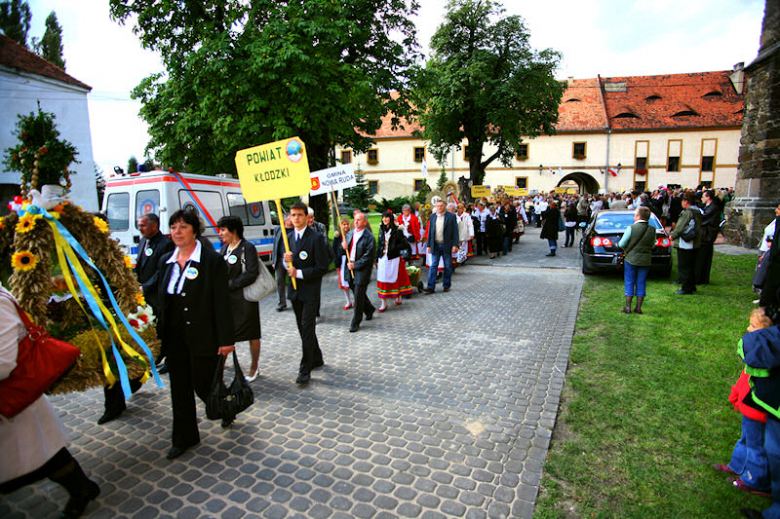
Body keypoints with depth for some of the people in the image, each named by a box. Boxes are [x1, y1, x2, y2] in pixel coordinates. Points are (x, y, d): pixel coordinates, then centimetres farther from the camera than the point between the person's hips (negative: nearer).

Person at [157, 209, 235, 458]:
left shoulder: (212, 260, -12)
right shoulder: (166, 261, 7)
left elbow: (222, 302, -13)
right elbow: (162, 300, 14)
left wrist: (226, 339, -14)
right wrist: (160, 333, 12)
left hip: (202, 337, -6)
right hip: (174, 337, 6)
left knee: (204, 384, 4)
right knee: (179, 388, 14)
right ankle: (184, 438, 31)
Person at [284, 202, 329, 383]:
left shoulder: (316, 238, -12)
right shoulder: (289, 236, 9)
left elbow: (322, 267, -14)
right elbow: (288, 264, 15)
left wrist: (299, 273, -19)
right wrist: (287, 261, -8)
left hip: (310, 290, -7)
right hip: (295, 289, 7)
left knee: (307, 328, -7)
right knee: (302, 327, 15)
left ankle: (305, 370, 2)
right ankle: (316, 359, 32)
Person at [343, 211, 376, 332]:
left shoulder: (369, 237, -11)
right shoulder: (350, 234, 11)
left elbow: (368, 256, -14)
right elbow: (346, 249, 20)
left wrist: (355, 265, -18)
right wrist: (344, 246, -4)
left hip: (362, 269, -7)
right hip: (351, 268, 7)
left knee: (358, 296, -4)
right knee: (356, 292, 17)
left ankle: (355, 323, 6)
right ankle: (369, 309, 43)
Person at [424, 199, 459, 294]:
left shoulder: (451, 216, -2)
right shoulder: (432, 216, 9)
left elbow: (455, 232, -4)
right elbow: (430, 231, 12)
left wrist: (455, 245, -11)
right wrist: (429, 245, 7)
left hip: (447, 245, -2)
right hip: (435, 245, 3)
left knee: (448, 266, 7)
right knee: (433, 266, -2)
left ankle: (446, 285, 20)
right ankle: (431, 287, -2)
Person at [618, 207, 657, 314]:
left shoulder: (631, 228, -13)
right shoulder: (652, 230, -2)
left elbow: (621, 244, -9)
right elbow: (653, 245, 8)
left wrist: (626, 247, 12)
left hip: (631, 259, -3)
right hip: (645, 260, 3)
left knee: (629, 283, 5)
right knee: (641, 283, 10)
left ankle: (628, 307, 6)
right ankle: (638, 307, 13)